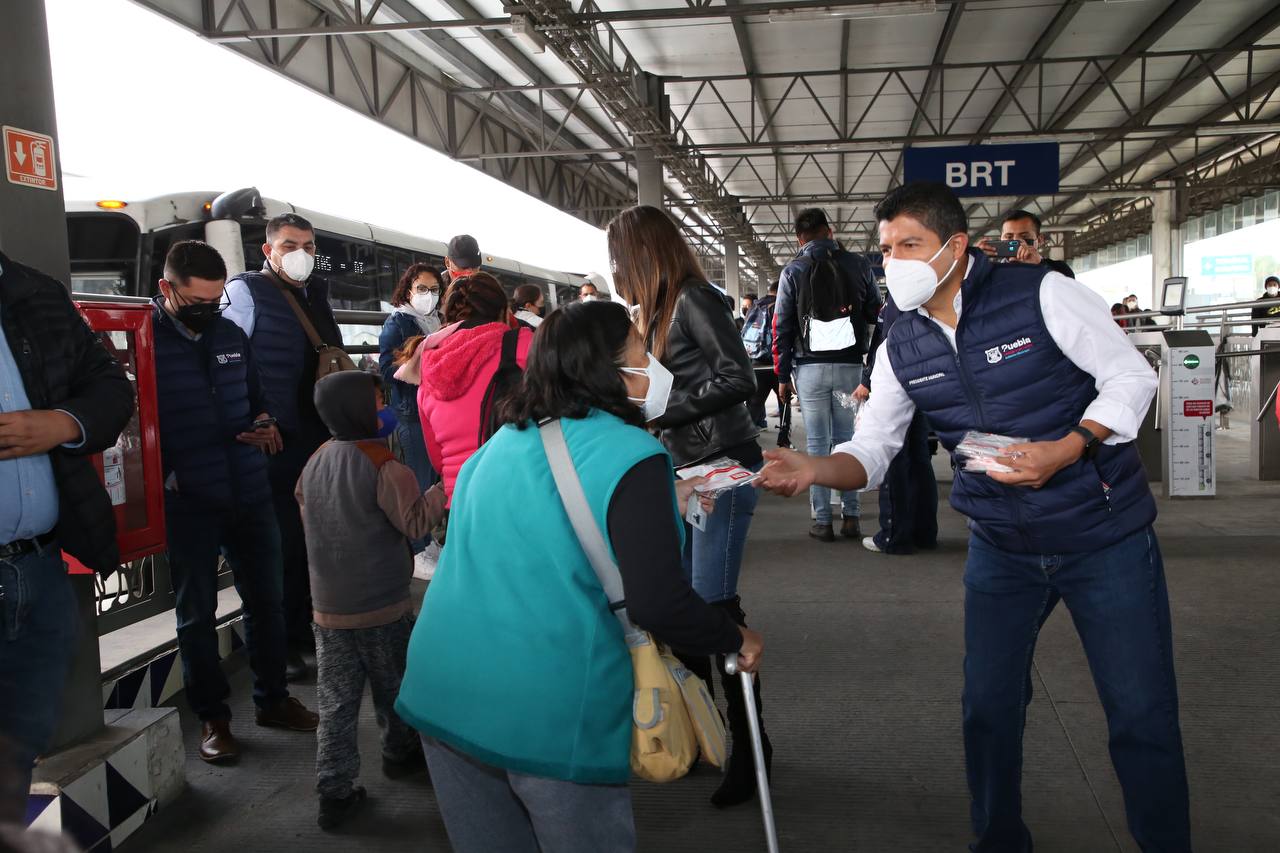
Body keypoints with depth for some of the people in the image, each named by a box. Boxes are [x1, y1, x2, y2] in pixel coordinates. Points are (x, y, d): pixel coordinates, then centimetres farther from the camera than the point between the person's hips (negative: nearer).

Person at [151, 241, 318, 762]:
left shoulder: (232, 336, 9)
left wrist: (263, 424, 0)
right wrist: (164, 476, -15)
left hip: (250, 493, 5)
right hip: (186, 501, -5)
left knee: (267, 600, 12)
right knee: (197, 613, 8)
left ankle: (272, 699, 29)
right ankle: (211, 717, 22)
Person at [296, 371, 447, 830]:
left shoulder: (315, 462, 6)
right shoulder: (384, 467, -17)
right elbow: (416, 523, -19)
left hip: (328, 606, 5)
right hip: (382, 606, -5)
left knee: (336, 701, 7)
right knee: (394, 688, 17)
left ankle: (335, 792, 7)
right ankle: (401, 753, 36)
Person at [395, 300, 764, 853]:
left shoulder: (507, 440, 10)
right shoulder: (630, 455, -12)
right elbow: (658, 605, -20)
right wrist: (735, 640, -2)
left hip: (441, 692, 7)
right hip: (550, 712, -6)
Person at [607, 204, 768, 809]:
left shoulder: (695, 299, -11)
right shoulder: (657, 310, 15)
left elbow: (739, 378, -19)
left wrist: (664, 412, -17)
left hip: (721, 467, -9)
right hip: (682, 469, 9)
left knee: (714, 605, -6)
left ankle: (750, 748, 8)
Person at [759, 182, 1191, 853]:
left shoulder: (1042, 295, -14)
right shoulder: (902, 349, -1)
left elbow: (1131, 377, -10)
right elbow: (870, 451, -1)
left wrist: (1063, 452, -24)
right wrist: (813, 469, -22)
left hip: (1105, 535, -4)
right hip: (1002, 547, 4)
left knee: (1142, 716, 3)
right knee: (988, 708, 11)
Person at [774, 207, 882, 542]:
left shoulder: (793, 272, 2)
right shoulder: (858, 265, 5)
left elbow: (782, 327, 0)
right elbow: (876, 313, 8)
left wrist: (783, 376, 3)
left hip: (810, 368, -1)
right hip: (851, 366, 1)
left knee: (818, 444, 2)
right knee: (847, 440, 9)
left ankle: (822, 520, 3)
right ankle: (851, 516, 10)